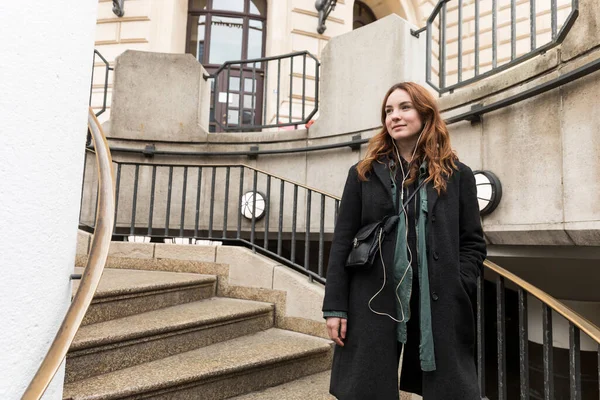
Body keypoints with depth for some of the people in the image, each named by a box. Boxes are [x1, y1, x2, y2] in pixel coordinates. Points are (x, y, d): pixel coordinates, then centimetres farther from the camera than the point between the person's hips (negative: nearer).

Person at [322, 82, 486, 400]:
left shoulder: (457, 175, 9)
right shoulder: (364, 173, 8)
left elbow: (473, 242, 8)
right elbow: (343, 242, 3)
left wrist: (459, 292, -6)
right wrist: (335, 306, -3)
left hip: (438, 304, 1)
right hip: (373, 302, 0)